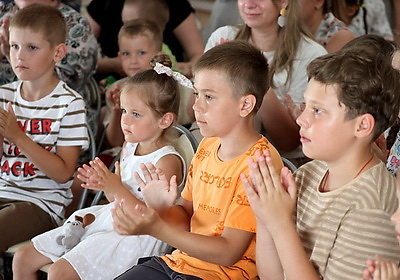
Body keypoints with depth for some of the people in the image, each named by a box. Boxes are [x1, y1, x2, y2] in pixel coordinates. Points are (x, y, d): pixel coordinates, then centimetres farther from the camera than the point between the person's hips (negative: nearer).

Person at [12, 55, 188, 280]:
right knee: (23, 259, 7)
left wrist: (116, 188, -26)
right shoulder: (129, 147, 8)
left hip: (138, 236, -9)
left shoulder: (168, 161, -17)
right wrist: (102, 184, -5)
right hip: (107, 219, 9)